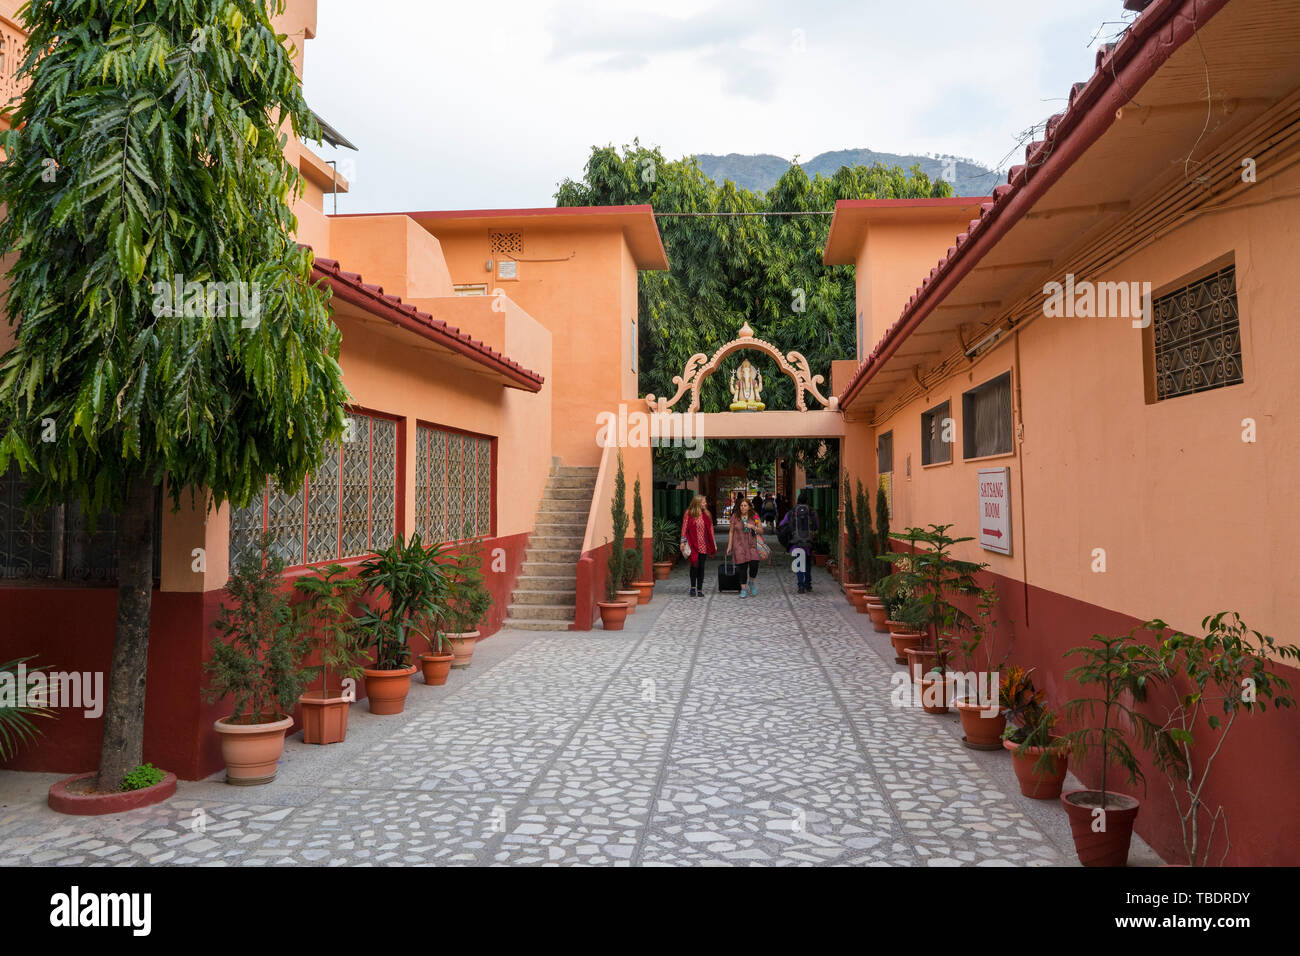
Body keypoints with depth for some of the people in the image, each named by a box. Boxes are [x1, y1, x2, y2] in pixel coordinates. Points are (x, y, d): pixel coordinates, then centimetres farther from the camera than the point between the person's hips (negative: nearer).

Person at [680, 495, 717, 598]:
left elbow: (710, 529, 12)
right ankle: (693, 587, 10)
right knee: (695, 565, -7)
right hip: (693, 545, -3)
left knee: (701, 567, 5)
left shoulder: (707, 515, 8)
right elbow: (684, 528, -2)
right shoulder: (688, 514, -4)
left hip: (703, 545, 4)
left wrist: (713, 544, 11)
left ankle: (699, 589, 13)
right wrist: (683, 542, -5)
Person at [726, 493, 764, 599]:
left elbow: (761, 531, 6)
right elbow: (731, 532, 8)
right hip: (739, 545, 0)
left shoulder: (754, 516, 3)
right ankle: (743, 589, 9)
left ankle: (752, 582, 13)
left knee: (754, 564, -15)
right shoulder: (735, 516, 2)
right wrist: (729, 546, 7)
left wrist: (753, 527, -13)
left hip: (752, 544, 0)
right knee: (743, 567, -4)